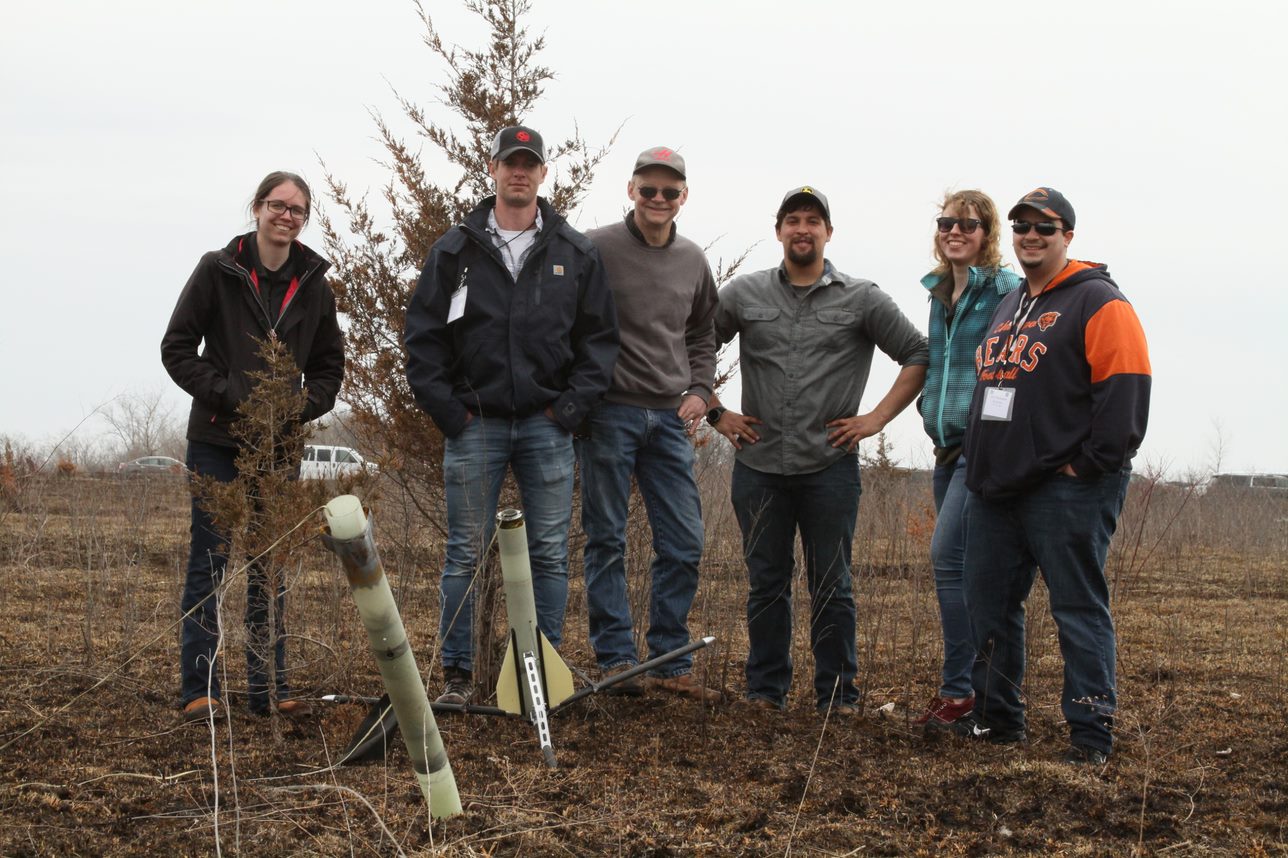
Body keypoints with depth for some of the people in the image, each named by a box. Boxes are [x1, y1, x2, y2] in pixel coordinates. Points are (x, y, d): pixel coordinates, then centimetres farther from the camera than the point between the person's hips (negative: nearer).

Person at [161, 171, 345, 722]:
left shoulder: (314, 285, 7)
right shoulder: (217, 271, -3)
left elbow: (328, 365, 14)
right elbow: (177, 349, -2)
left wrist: (302, 408, -4)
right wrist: (228, 397, -13)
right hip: (216, 441, -3)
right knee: (209, 559, -2)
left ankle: (270, 687, 12)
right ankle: (200, 690, 2)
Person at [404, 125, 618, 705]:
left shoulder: (576, 254, 7)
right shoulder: (454, 251, 4)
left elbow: (599, 336, 8)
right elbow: (422, 337, 3)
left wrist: (572, 407, -3)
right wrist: (448, 411, -4)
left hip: (547, 424, 1)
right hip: (473, 424, -1)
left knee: (550, 554, 3)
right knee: (466, 554, 2)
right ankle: (457, 674, 9)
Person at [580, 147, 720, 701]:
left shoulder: (693, 261, 12)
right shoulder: (596, 249, -4)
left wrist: (699, 390, 8)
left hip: (670, 417, 5)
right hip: (609, 413, -5)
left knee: (684, 542, 2)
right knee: (607, 541, 1)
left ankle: (670, 662, 11)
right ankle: (616, 660, 7)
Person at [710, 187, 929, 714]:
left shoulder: (861, 299, 3)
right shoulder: (743, 295, 8)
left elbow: (918, 356, 5)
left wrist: (876, 418, 0)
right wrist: (715, 413, 8)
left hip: (830, 467, -2)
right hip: (758, 465, 2)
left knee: (831, 587, 2)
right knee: (766, 584, 8)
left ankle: (838, 694, 11)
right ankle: (765, 690, 17)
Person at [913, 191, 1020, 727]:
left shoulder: (1007, 291, -9)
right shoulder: (939, 293, 15)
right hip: (947, 445, 8)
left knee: (948, 555, -15)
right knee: (961, 564, 9)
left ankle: (958, 689, -10)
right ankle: (983, 681, 17)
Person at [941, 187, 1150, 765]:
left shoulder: (1097, 302, -6)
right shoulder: (1006, 309, 21)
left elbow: (1124, 389, -14)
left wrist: (1092, 463, -17)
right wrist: (978, 459, 20)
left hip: (1066, 490, -8)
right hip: (995, 489, 8)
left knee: (1078, 608, -6)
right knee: (990, 605, 12)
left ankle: (1091, 733, -1)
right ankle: (996, 716, 24)